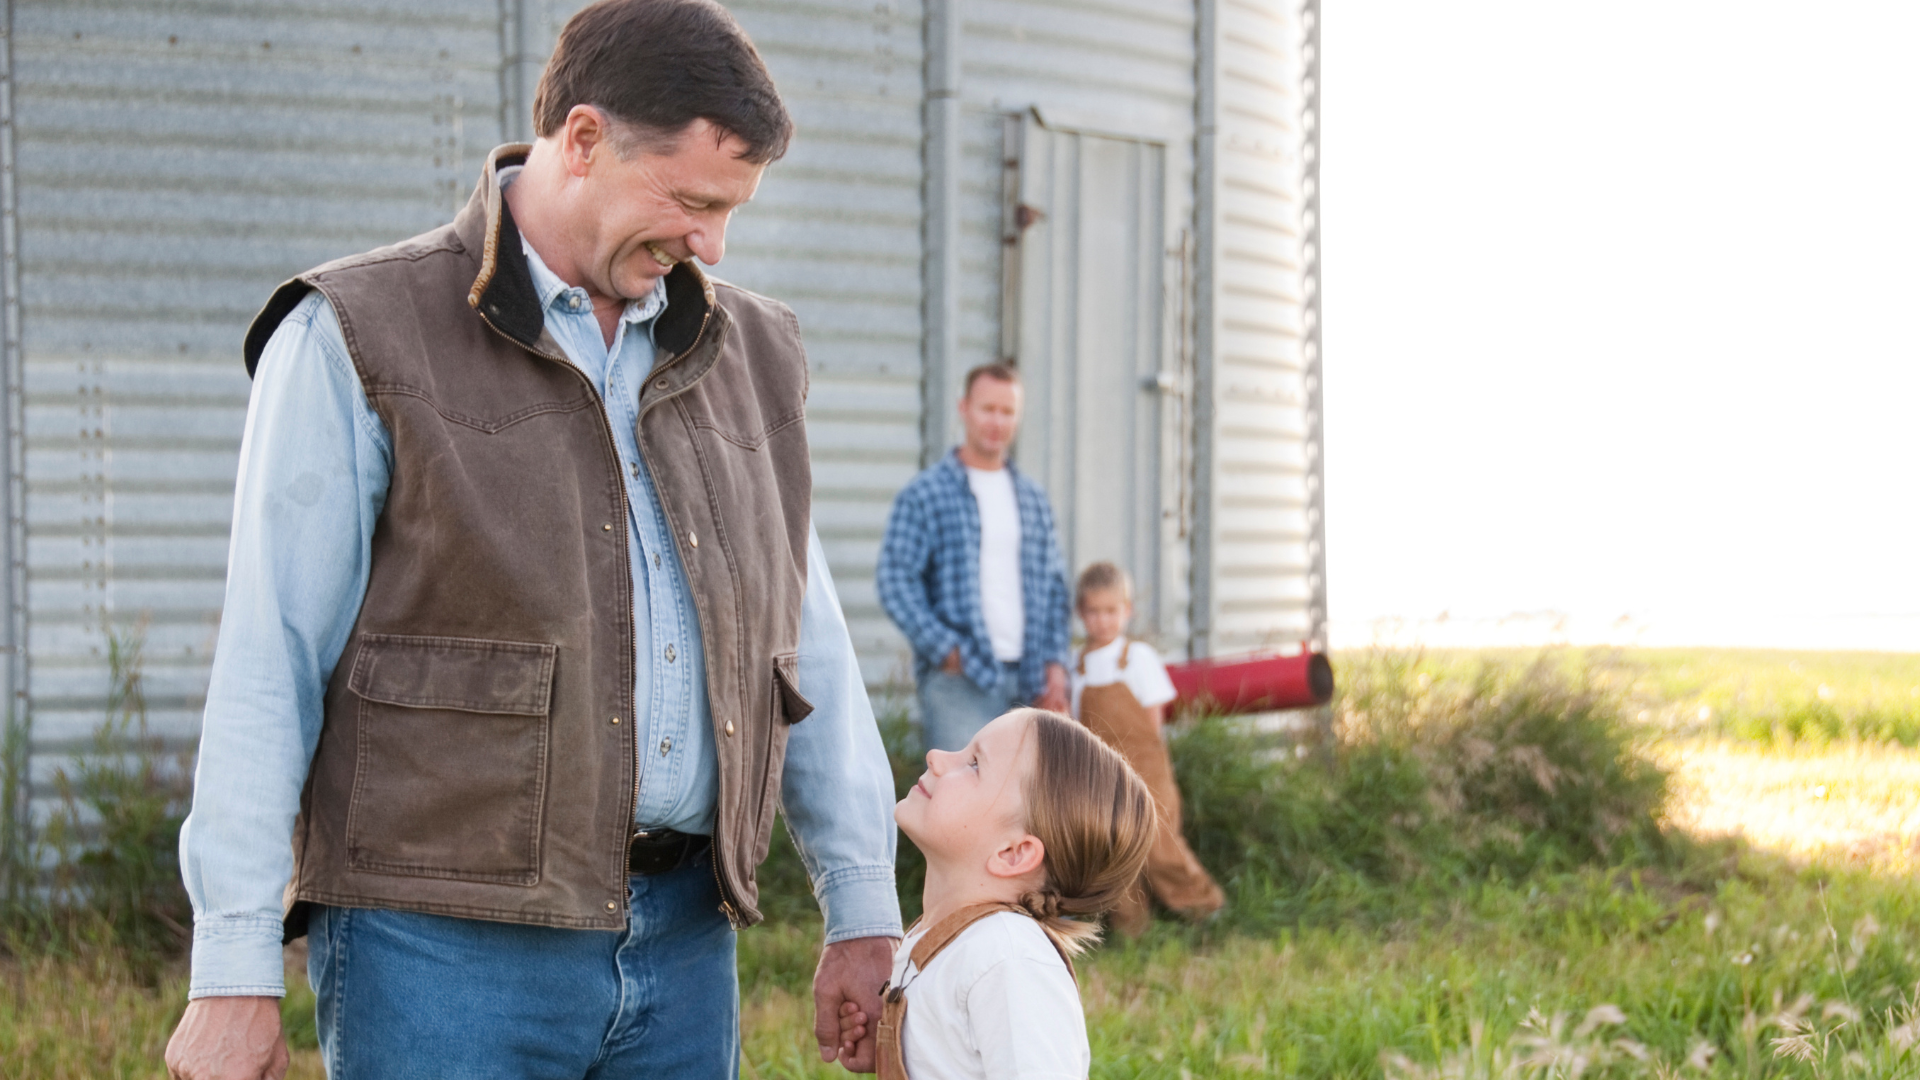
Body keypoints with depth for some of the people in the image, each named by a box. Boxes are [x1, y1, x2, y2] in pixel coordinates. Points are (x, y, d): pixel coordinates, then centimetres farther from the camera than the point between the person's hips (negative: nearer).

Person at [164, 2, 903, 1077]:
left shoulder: (748, 353, 14)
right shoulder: (358, 341, -3)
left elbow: (811, 652, 17)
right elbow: (267, 675, -6)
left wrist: (864, 908, 13)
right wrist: (235, 972, -9)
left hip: (682, 944, 5)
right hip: (441, 945, -5)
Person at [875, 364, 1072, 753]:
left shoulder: (1033, 498, 18)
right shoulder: (924, 494, 2)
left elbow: (1054, 585, 19)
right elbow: (894, 579, -5)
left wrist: (1055, 662, 6)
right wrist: (945, 649, -13)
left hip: (1025, 679, 5)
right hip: (959, 678, -5)